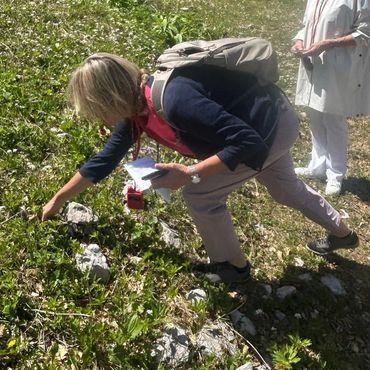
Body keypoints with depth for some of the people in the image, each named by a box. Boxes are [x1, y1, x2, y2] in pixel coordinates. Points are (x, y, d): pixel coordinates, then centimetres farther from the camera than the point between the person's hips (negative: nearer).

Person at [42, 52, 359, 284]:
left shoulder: (175, 102, -38)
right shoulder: (135, 107, -8)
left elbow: (249, 142, -35)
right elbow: (103, 161, 5)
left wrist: (189, 174, -31)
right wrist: (58, 200, 12)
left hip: (270, 127, -9)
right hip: (272, 117, 9)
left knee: (200, 194, -4)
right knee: (285, 186, 30)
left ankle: (234, 266, 19)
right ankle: (342, 233, 54)